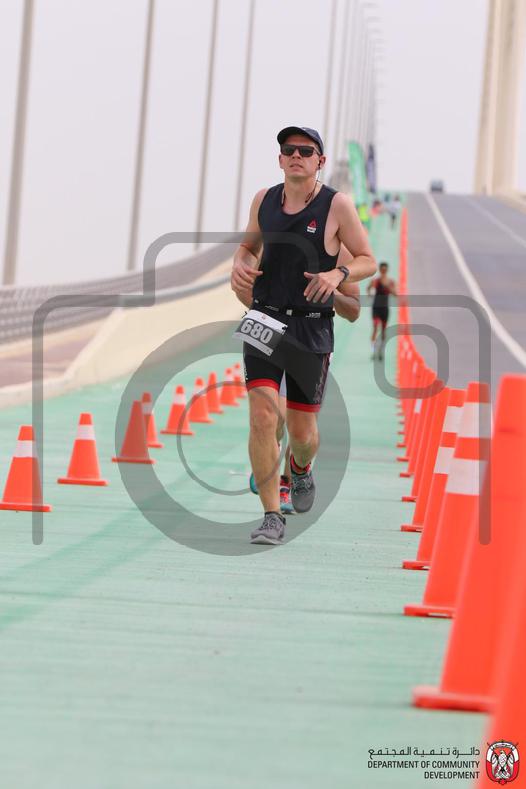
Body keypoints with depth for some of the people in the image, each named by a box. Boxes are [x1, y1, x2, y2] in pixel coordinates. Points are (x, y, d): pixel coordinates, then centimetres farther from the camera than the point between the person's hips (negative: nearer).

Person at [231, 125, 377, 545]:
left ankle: (301, 470, 41)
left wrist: (338, 274, -21)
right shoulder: (264, 199, 5)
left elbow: (368, 261, 0)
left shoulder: (337, 204, -5)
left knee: (302, 431, 4)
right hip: (265, 321, 2)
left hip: (311, 328, -2)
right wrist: (241, 263, -1)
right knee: (262, 418, -13)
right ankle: (272, 517, -7)